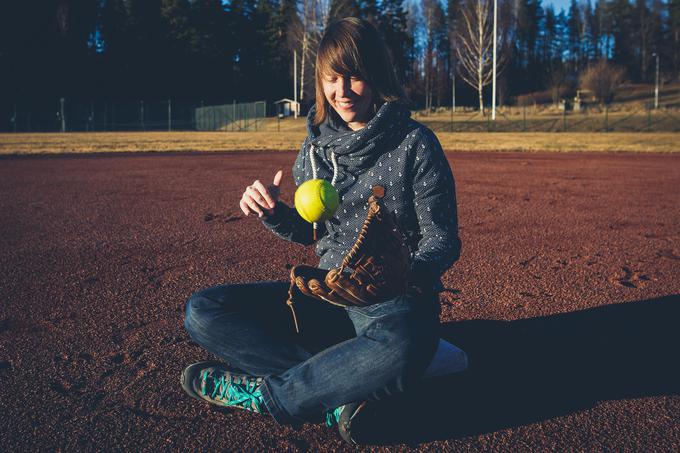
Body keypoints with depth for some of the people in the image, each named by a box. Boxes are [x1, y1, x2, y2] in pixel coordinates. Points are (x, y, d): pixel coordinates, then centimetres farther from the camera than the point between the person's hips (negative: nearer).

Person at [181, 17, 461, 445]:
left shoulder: (415, 143, -8)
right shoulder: (315, 146, 7)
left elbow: (443, 238, -7)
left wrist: (409, 277, -28)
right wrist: (273, 213, -6)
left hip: (395, 302, -5)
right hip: (328, 296, 5)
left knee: (398, 353, -42)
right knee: (202, 312, -11)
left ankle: (263, 393, -16)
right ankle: (338, 393, -21)